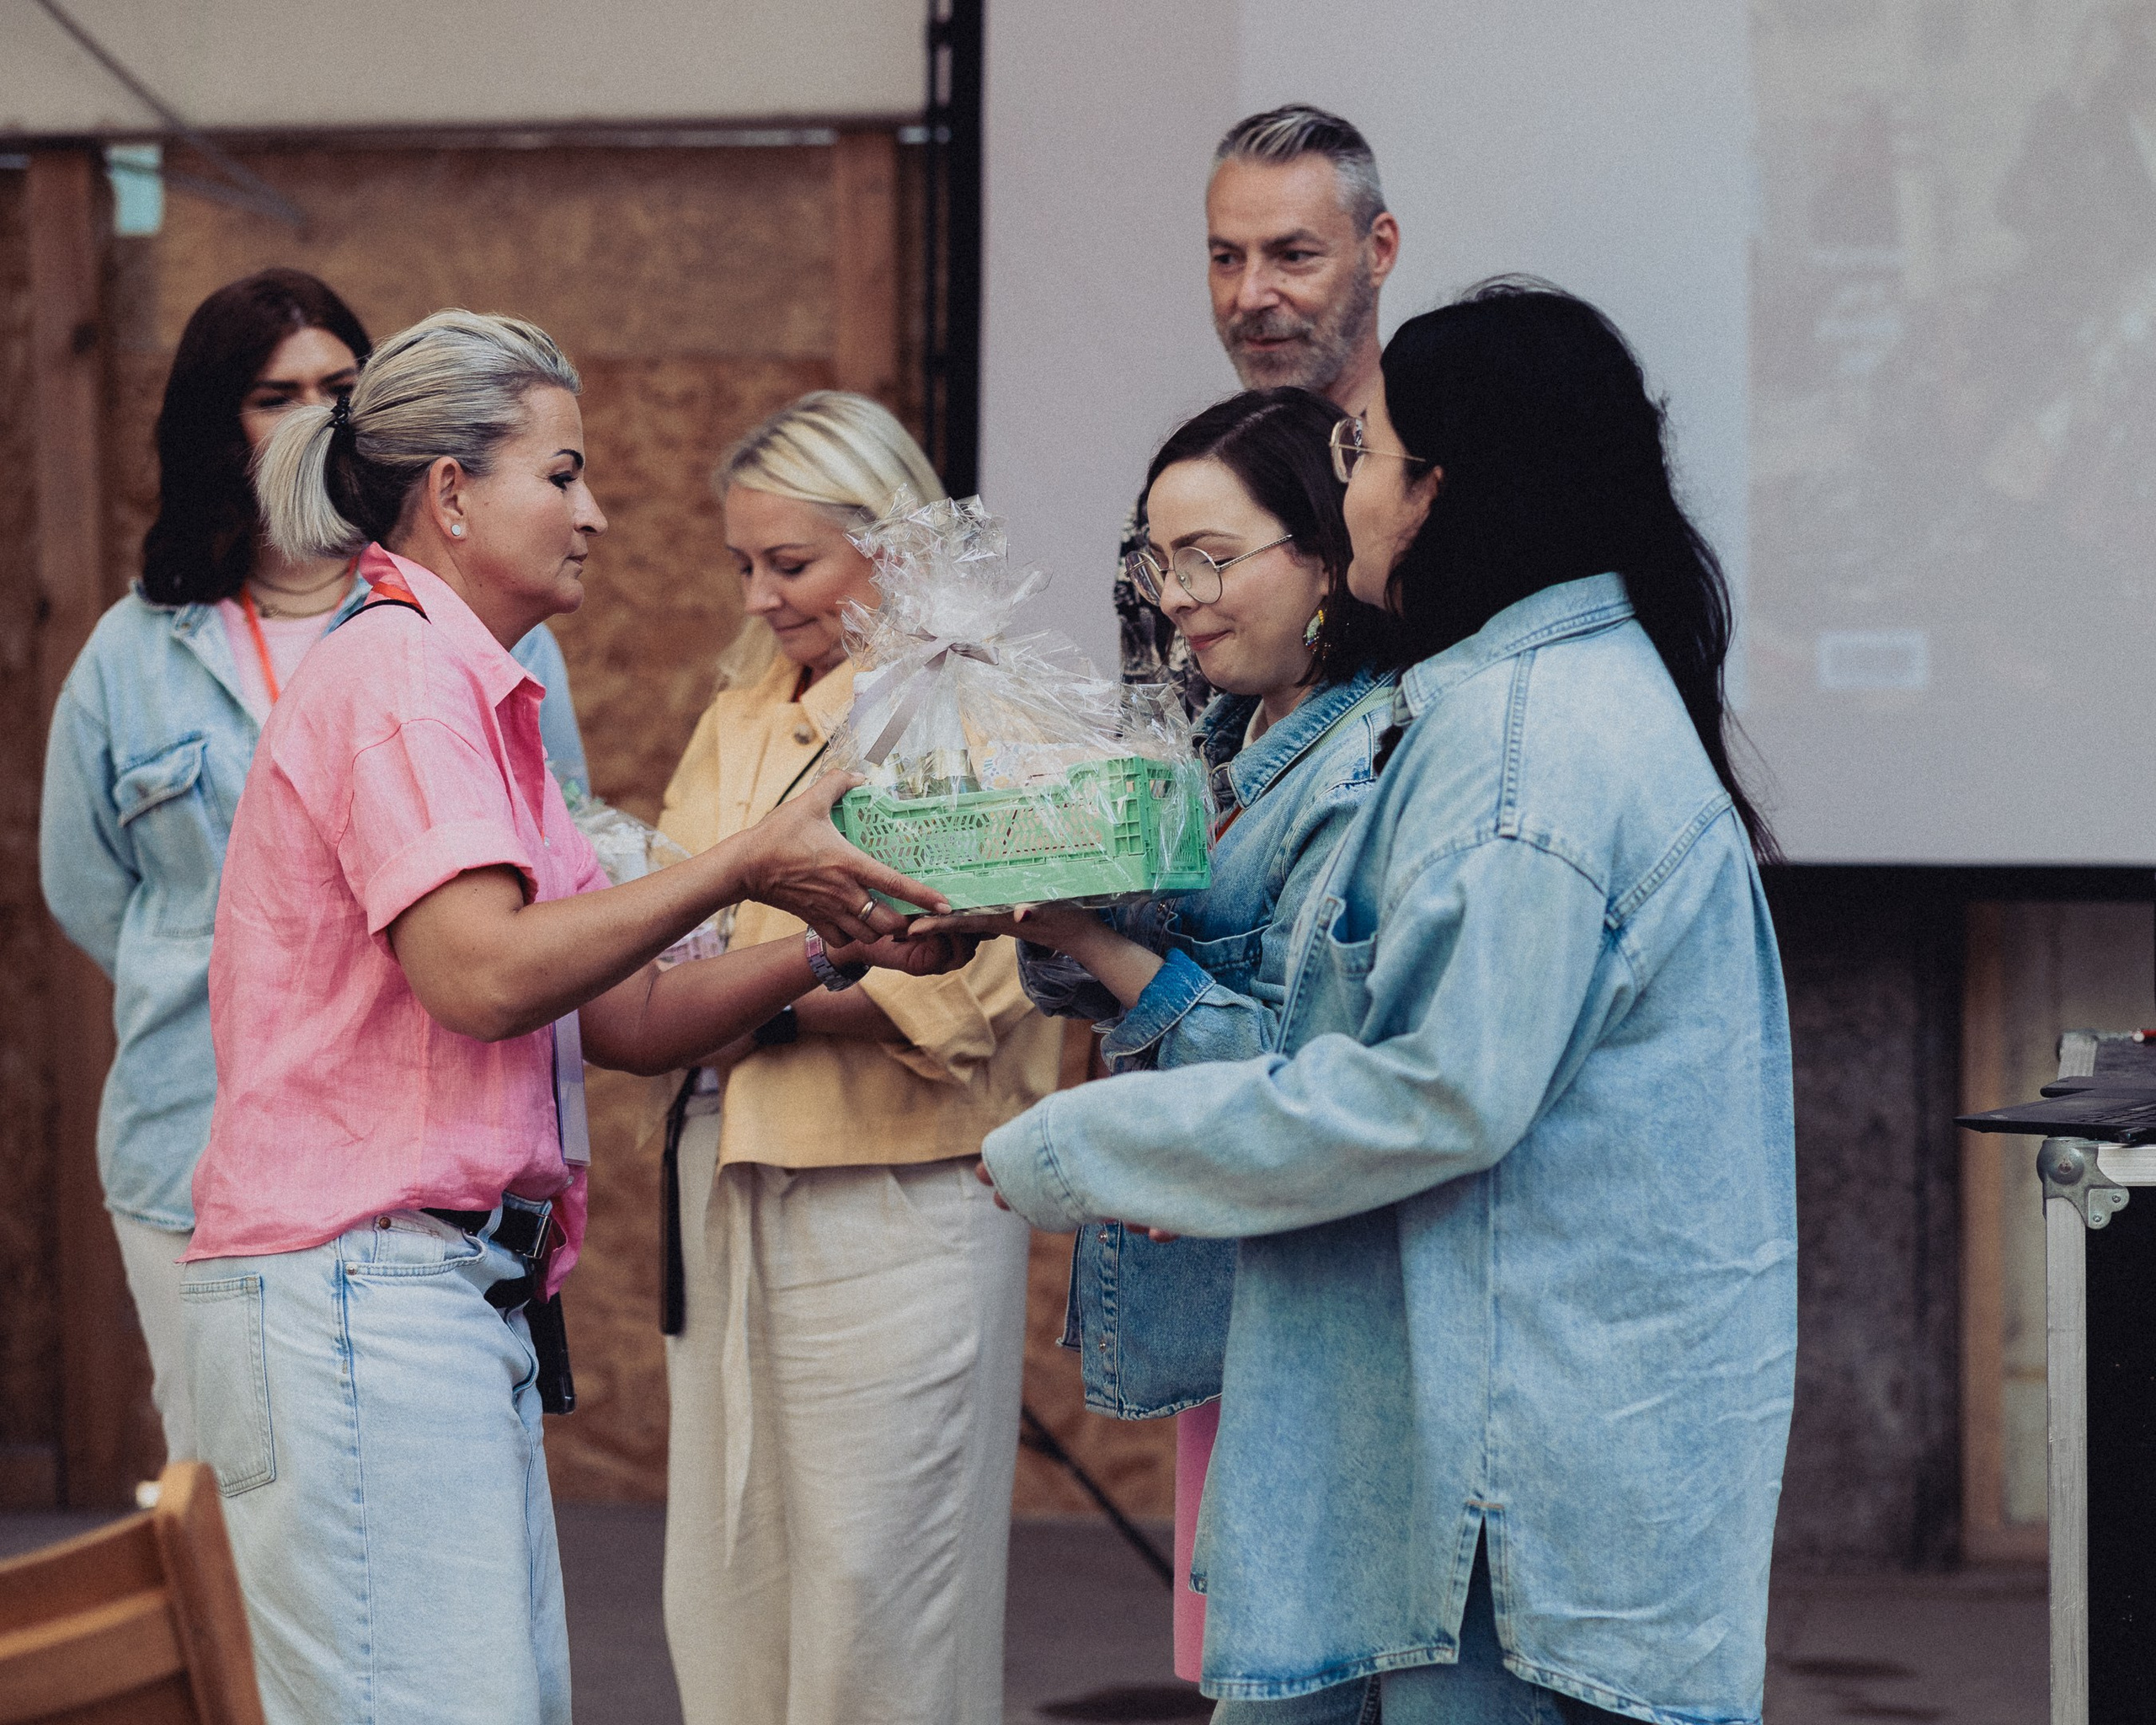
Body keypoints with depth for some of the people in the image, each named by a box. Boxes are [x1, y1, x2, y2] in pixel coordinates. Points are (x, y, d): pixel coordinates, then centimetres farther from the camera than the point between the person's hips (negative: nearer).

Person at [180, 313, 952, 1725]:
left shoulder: (468, 694, 22)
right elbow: (484, 974, -21)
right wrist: (746, 862, -14)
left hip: (466, 1299, 10)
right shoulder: (401, 672, -9)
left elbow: (630, 1015, 19)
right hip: (363, 1290, -10)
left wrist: (835, 947, 5)